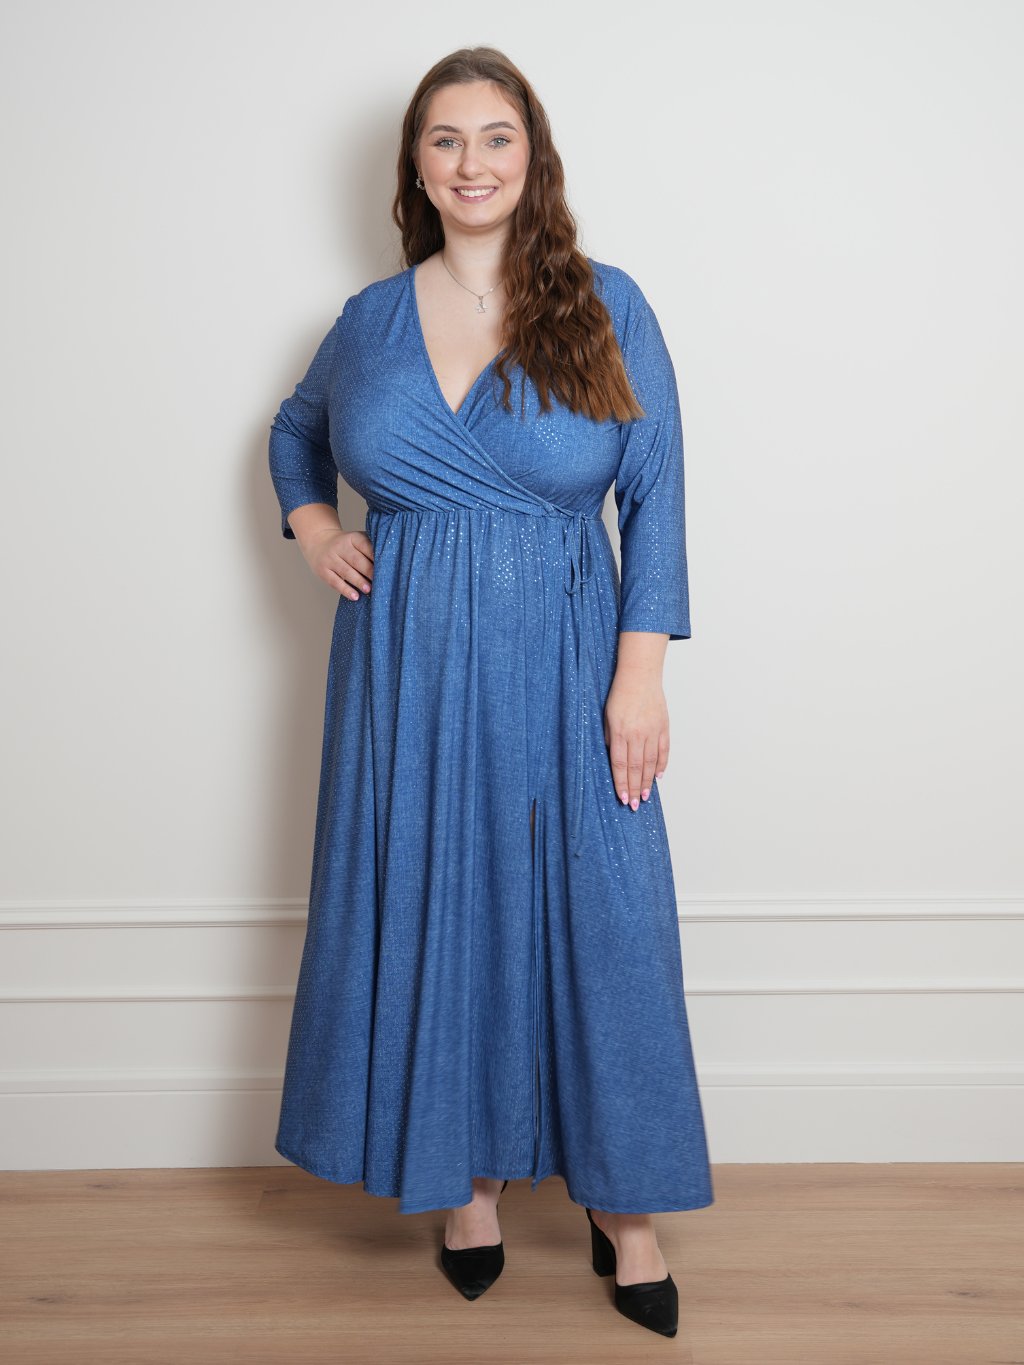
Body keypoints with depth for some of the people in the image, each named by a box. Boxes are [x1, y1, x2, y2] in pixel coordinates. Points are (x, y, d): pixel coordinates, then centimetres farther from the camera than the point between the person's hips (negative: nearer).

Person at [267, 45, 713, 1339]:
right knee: (431, 912, 8)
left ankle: (621, 1200, 21)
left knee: (594, 918, 2)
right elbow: (294, 430, 25)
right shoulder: (371, 319, 6)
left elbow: (655, 493, -4)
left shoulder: (604, 307, -1)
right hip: (410, 673, 2)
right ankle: (471, 1176, 28)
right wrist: (311, 527, 5)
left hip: (563, 673, -2)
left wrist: (640, 674, -11)